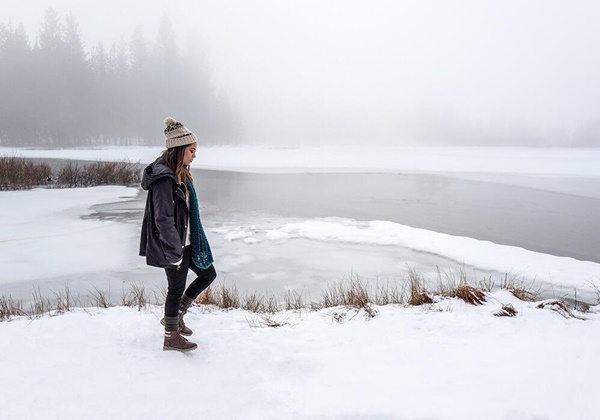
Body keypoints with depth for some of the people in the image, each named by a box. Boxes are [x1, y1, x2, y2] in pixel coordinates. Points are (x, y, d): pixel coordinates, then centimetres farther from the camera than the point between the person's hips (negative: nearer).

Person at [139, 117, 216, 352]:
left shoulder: (179, 174, 8)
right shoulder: (164, 178, -23)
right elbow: (163, 220, -24)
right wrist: (175, 251, -21)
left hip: (186, 242, 10)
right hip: (173, 246, -10)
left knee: (208, 274, 17)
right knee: (177, 289, 5)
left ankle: (175, 316, 30)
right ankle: (171, 337, 24)